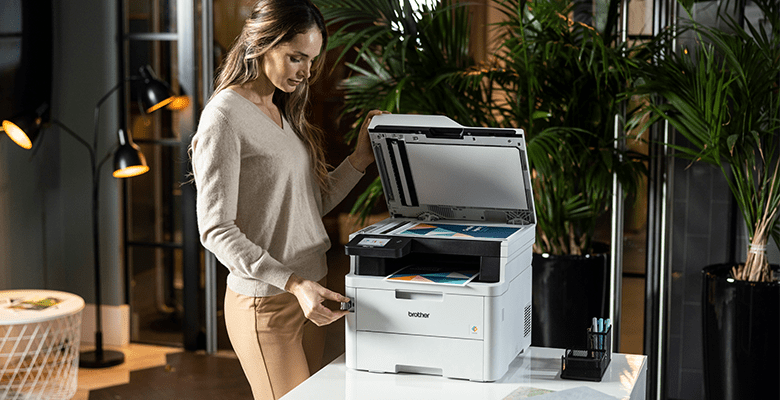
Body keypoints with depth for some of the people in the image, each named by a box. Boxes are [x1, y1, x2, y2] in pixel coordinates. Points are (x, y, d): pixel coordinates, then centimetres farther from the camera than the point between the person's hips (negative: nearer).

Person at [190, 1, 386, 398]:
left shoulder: (284, 111, 13)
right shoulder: (225, 116, -14)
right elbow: (216, 230, -19)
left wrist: (361, 158, 5)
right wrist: (293, 283, -27)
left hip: (307, 292, 8)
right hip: (265, 303, -8)